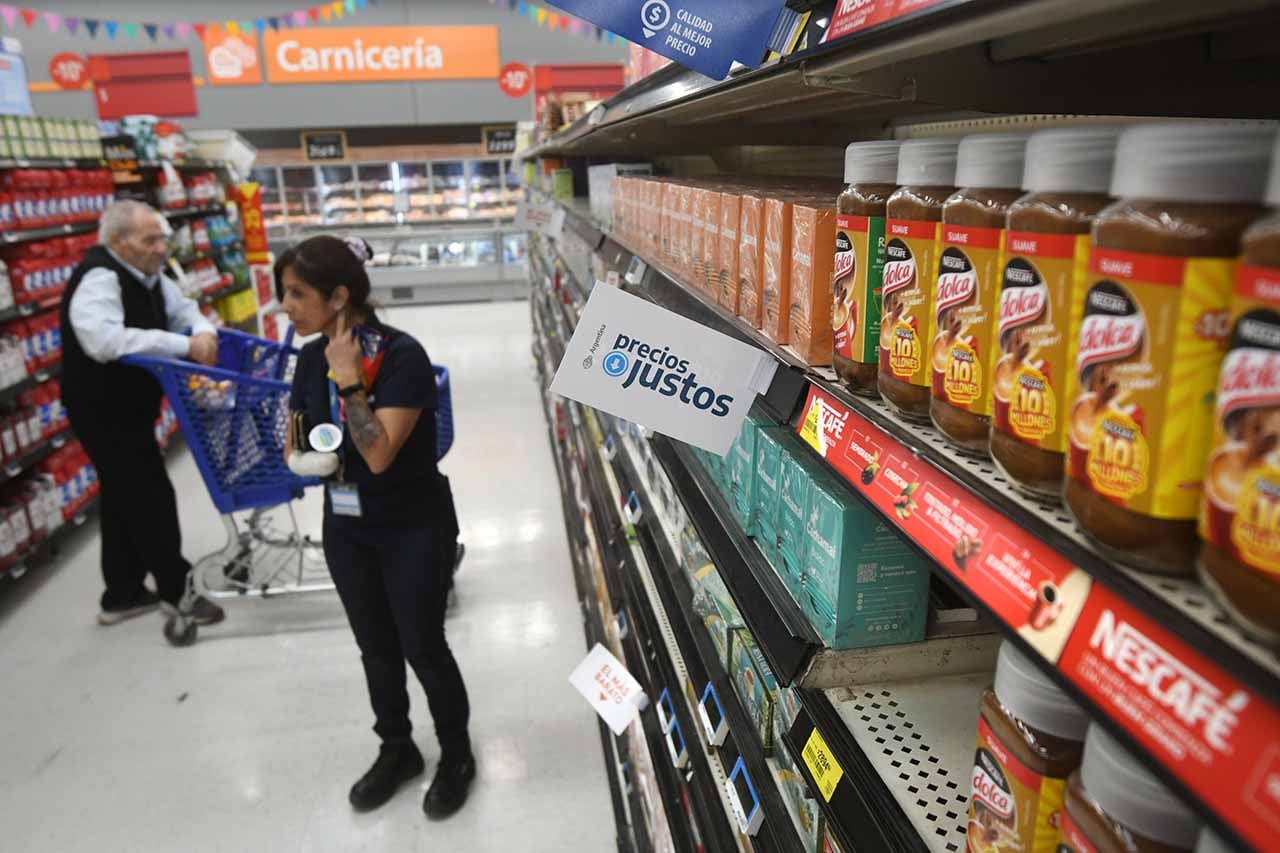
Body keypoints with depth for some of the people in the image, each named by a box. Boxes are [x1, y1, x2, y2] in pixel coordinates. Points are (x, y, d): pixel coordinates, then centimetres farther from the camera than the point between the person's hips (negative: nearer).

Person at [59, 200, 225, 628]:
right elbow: (104, 341, -40)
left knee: (126, 496, 17)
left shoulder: (147, 274, 4)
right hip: (103, 411, -10)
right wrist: (184, 344, -37)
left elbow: (182, 308, 15)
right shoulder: (98, 279, -25)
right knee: (150, 496, -3)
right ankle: (176, 588, 13)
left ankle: (122, 595, 30)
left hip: (129, 406, 10)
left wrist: (203, 332, -9)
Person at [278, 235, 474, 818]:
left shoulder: (403, 356, -22)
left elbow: (379, 453, -29)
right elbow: (299, 442, 11)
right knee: (376, 647, 18)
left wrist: (350, 381, -27)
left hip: (414, 530, -6)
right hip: (346, 528, 6)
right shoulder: (311, 358, -2)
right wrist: (304, 455, -10)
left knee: (422, 648, 6)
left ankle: (456, 756, 31)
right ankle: (396, 750, 40)